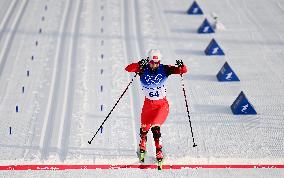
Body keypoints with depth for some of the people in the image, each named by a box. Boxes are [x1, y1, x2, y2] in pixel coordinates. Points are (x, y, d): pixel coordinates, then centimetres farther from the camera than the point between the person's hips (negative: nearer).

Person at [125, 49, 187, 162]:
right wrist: (139, 65, -43)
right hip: (148, 104, 2)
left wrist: (181, 67, -37)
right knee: (144, 127, 11)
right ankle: (142, 143, 45)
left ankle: (158, 149, -4)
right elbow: (128, 69, -27)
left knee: (155, 126, -21)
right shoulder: (143, 69, -12)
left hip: (162, 104, -2)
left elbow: (183, 71, -14)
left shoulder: (164, 69, -12)